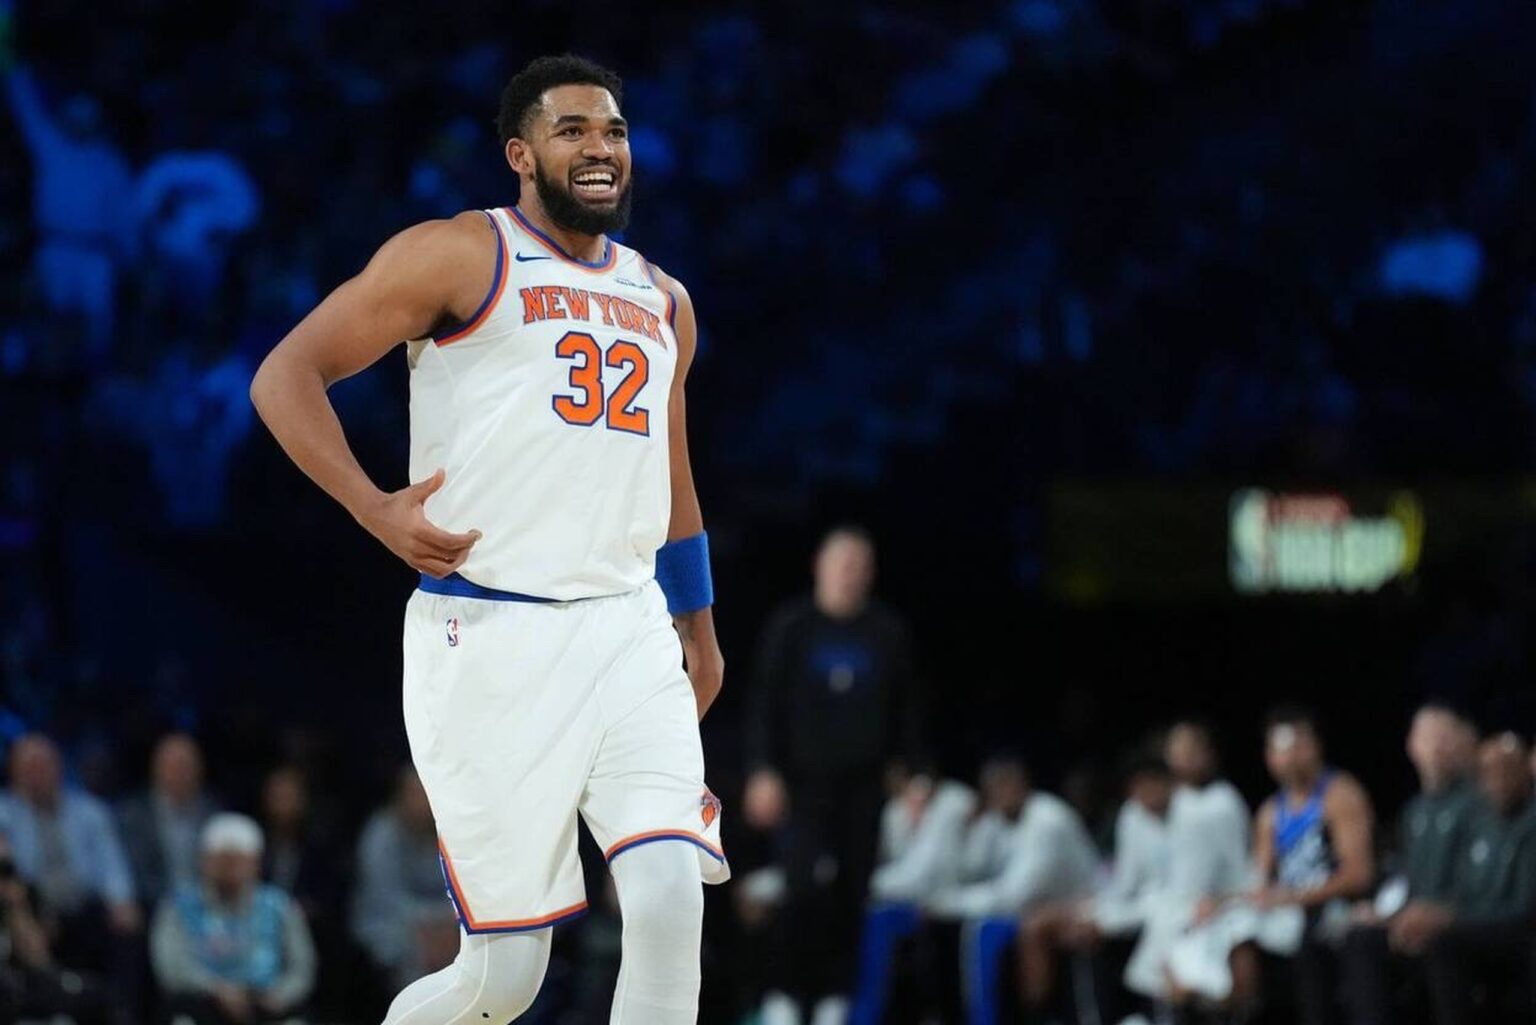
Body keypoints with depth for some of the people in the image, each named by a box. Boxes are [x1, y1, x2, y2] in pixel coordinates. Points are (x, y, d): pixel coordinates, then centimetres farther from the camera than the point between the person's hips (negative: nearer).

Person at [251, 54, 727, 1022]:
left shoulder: (663, 303, 19)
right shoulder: (463, 256, 0)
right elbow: (286, 375, -4)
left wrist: (700, 627, 30)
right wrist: (376, 509, -15)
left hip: (629, 628, 5)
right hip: (491, 634, -5)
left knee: (670, 897, -17)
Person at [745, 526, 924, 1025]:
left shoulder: (888, 633, 8)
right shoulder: (791, 627, 3)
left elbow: (907, 709, 12)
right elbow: (764, 703, 1)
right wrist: (763, 772, -8)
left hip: (863, 783, 2)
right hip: (804, 779, -2)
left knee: (850, 895, 0)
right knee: (808, 885, -15)